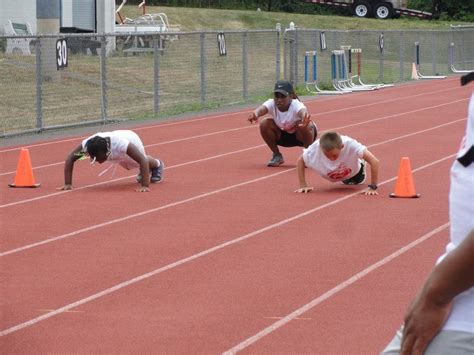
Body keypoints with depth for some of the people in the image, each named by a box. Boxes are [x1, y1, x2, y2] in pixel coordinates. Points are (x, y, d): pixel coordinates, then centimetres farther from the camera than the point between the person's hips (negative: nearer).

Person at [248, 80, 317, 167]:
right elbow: (262, 108, -47)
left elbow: (302, 111, -58)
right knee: (264, 124, -22)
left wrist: (304, 118, -85)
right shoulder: (271, 104, -24)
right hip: (282, 136, 4)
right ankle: (277, 156, -1)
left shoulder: (296, 105, -34)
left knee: (305, 125, -36)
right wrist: (255, 114, -73)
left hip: (299, 136, -4)